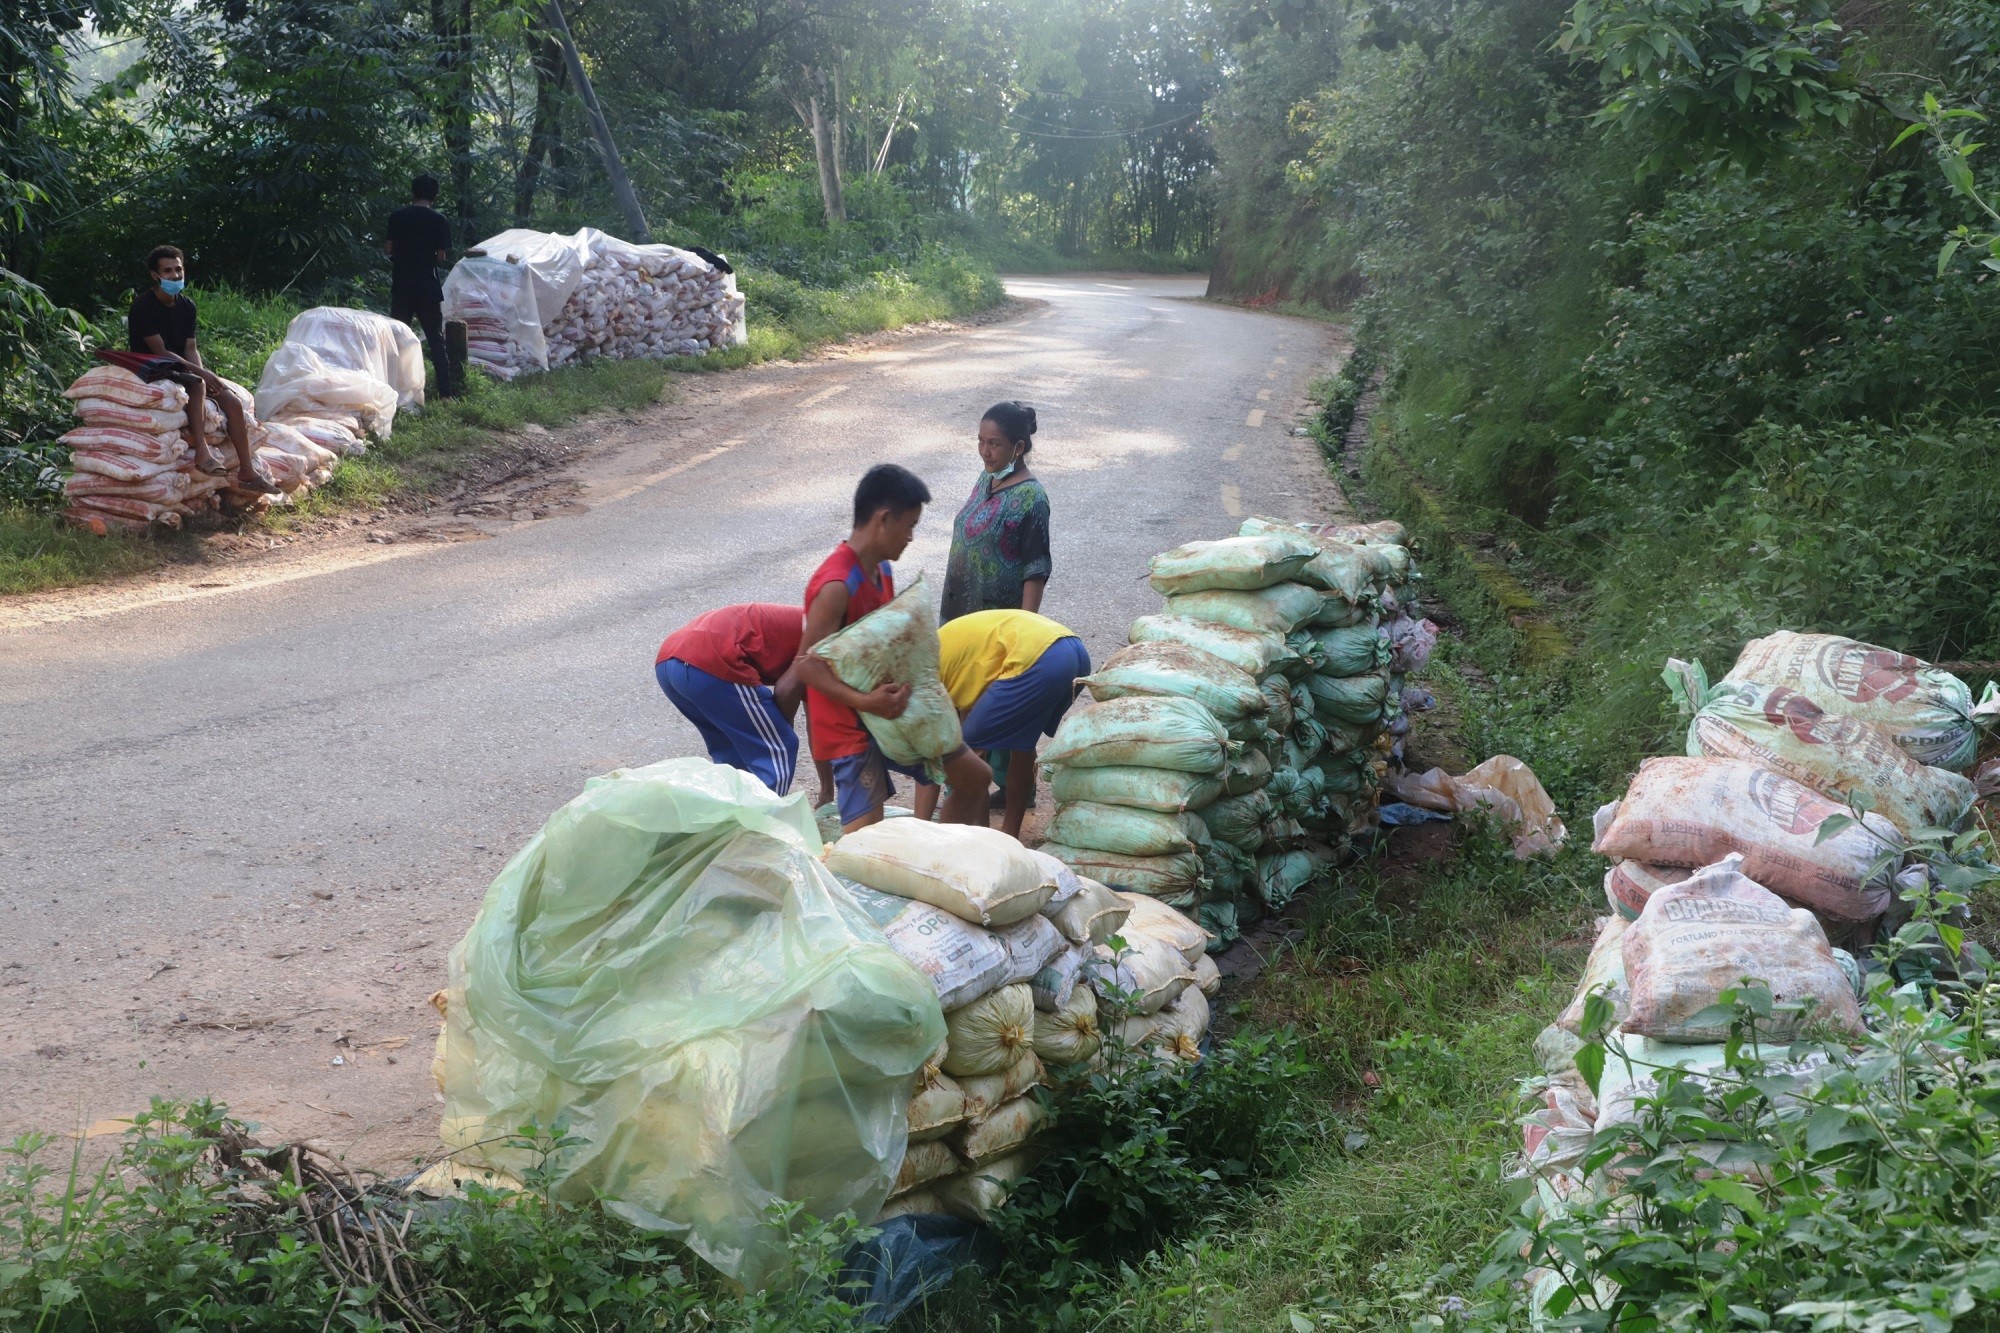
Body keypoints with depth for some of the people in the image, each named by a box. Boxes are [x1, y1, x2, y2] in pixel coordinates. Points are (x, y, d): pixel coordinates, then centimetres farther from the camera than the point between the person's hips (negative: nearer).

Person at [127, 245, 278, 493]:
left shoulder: (186, 306, 8)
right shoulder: (144, 305, -14)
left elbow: (191, 348, 4)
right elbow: (159, 351, -19)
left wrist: (205, 375, -17)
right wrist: (201, 373, -25)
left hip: (181, 369, 7)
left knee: (233, 401, -10)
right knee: (196, 384, -36)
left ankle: (247, 472, -9)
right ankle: (202, 452, -44)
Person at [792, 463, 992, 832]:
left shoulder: (882, 569, 5)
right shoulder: (836, 585, -25)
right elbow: (807, 663, -26)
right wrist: (864, 702, -37)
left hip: (890, 713, 9)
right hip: (850, 727, -9)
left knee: (975, 776, 15)